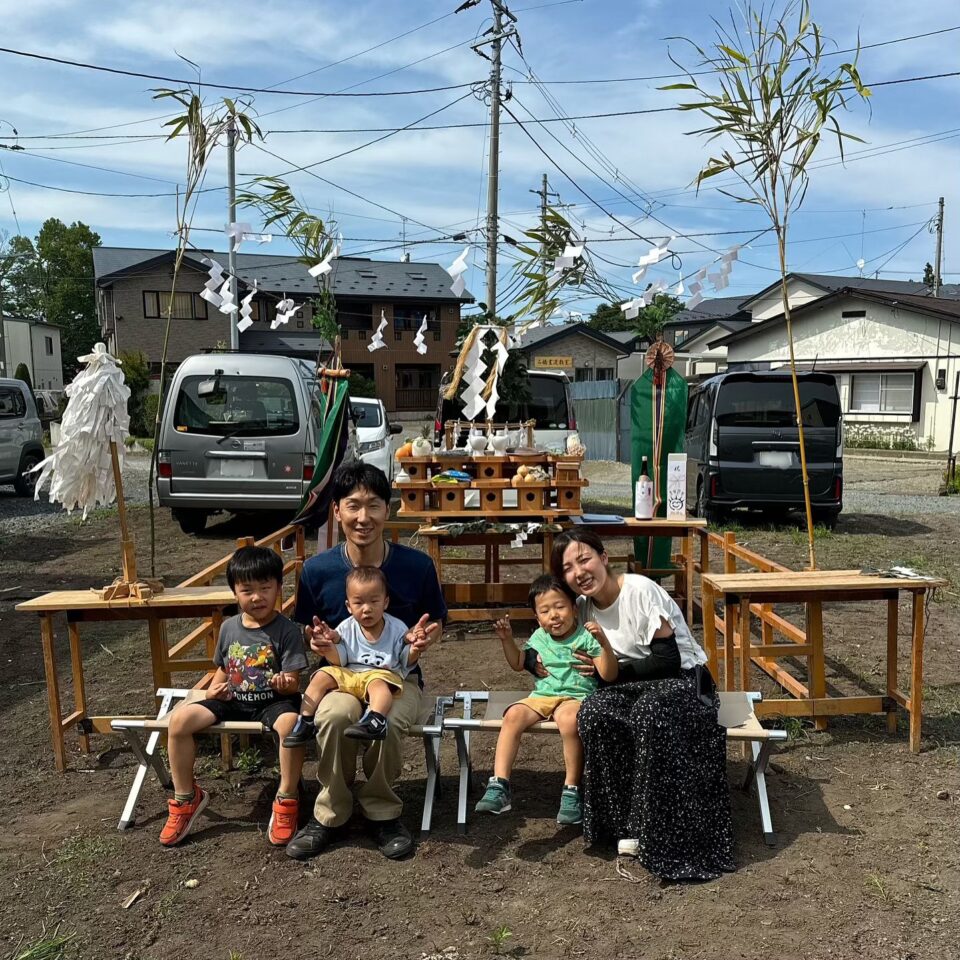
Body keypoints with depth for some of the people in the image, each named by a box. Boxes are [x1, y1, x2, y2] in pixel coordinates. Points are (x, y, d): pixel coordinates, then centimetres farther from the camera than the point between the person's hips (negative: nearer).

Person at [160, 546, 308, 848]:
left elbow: (293, 683, -12)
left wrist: (285, 683, -36)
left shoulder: (287, 631, -9)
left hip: (273, 701, -5)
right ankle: (186, 797, 5)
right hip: (232, 700, 5)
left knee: (291, 723, -38)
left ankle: (286, 801, -15)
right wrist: (213, 689, -2)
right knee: (179, 719, -16)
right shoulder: (229, 627, 5)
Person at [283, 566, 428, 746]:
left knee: (378, 684, -36)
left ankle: (375, 720, -58)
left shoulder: (397, 629, -1)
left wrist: (414, 651, -22)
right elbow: (338, 661, 3)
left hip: (383, 674, -4)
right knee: (322, 676, -15)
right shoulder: (346, 629, 4)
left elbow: (408, 662, 2)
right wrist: (330, 648, -18)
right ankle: (305, 722, -12)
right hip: (348, 675, 4)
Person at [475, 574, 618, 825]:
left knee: (569, 720, -38)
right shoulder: (539, 638, 12)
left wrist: (604, 643, -24)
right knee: (513, 715, -25)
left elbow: (609, 675, -9)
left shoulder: (586, 637, -3)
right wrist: (507, 640, 7)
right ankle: (499, 786, -25)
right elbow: (518, 663, 24)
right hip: (541, 696, 5)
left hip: (576, 696, -4)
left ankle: (572, 791, -21)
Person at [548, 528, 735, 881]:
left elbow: (667, 660, -19)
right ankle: (627, 823, -14)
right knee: (593, 713, -27)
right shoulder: (584, 605, 2)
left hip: (681, 680, -5)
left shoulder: (640, 591, -19)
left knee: (650, 712, -38)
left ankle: (658, 831, -21)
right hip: (636, 685, 5)